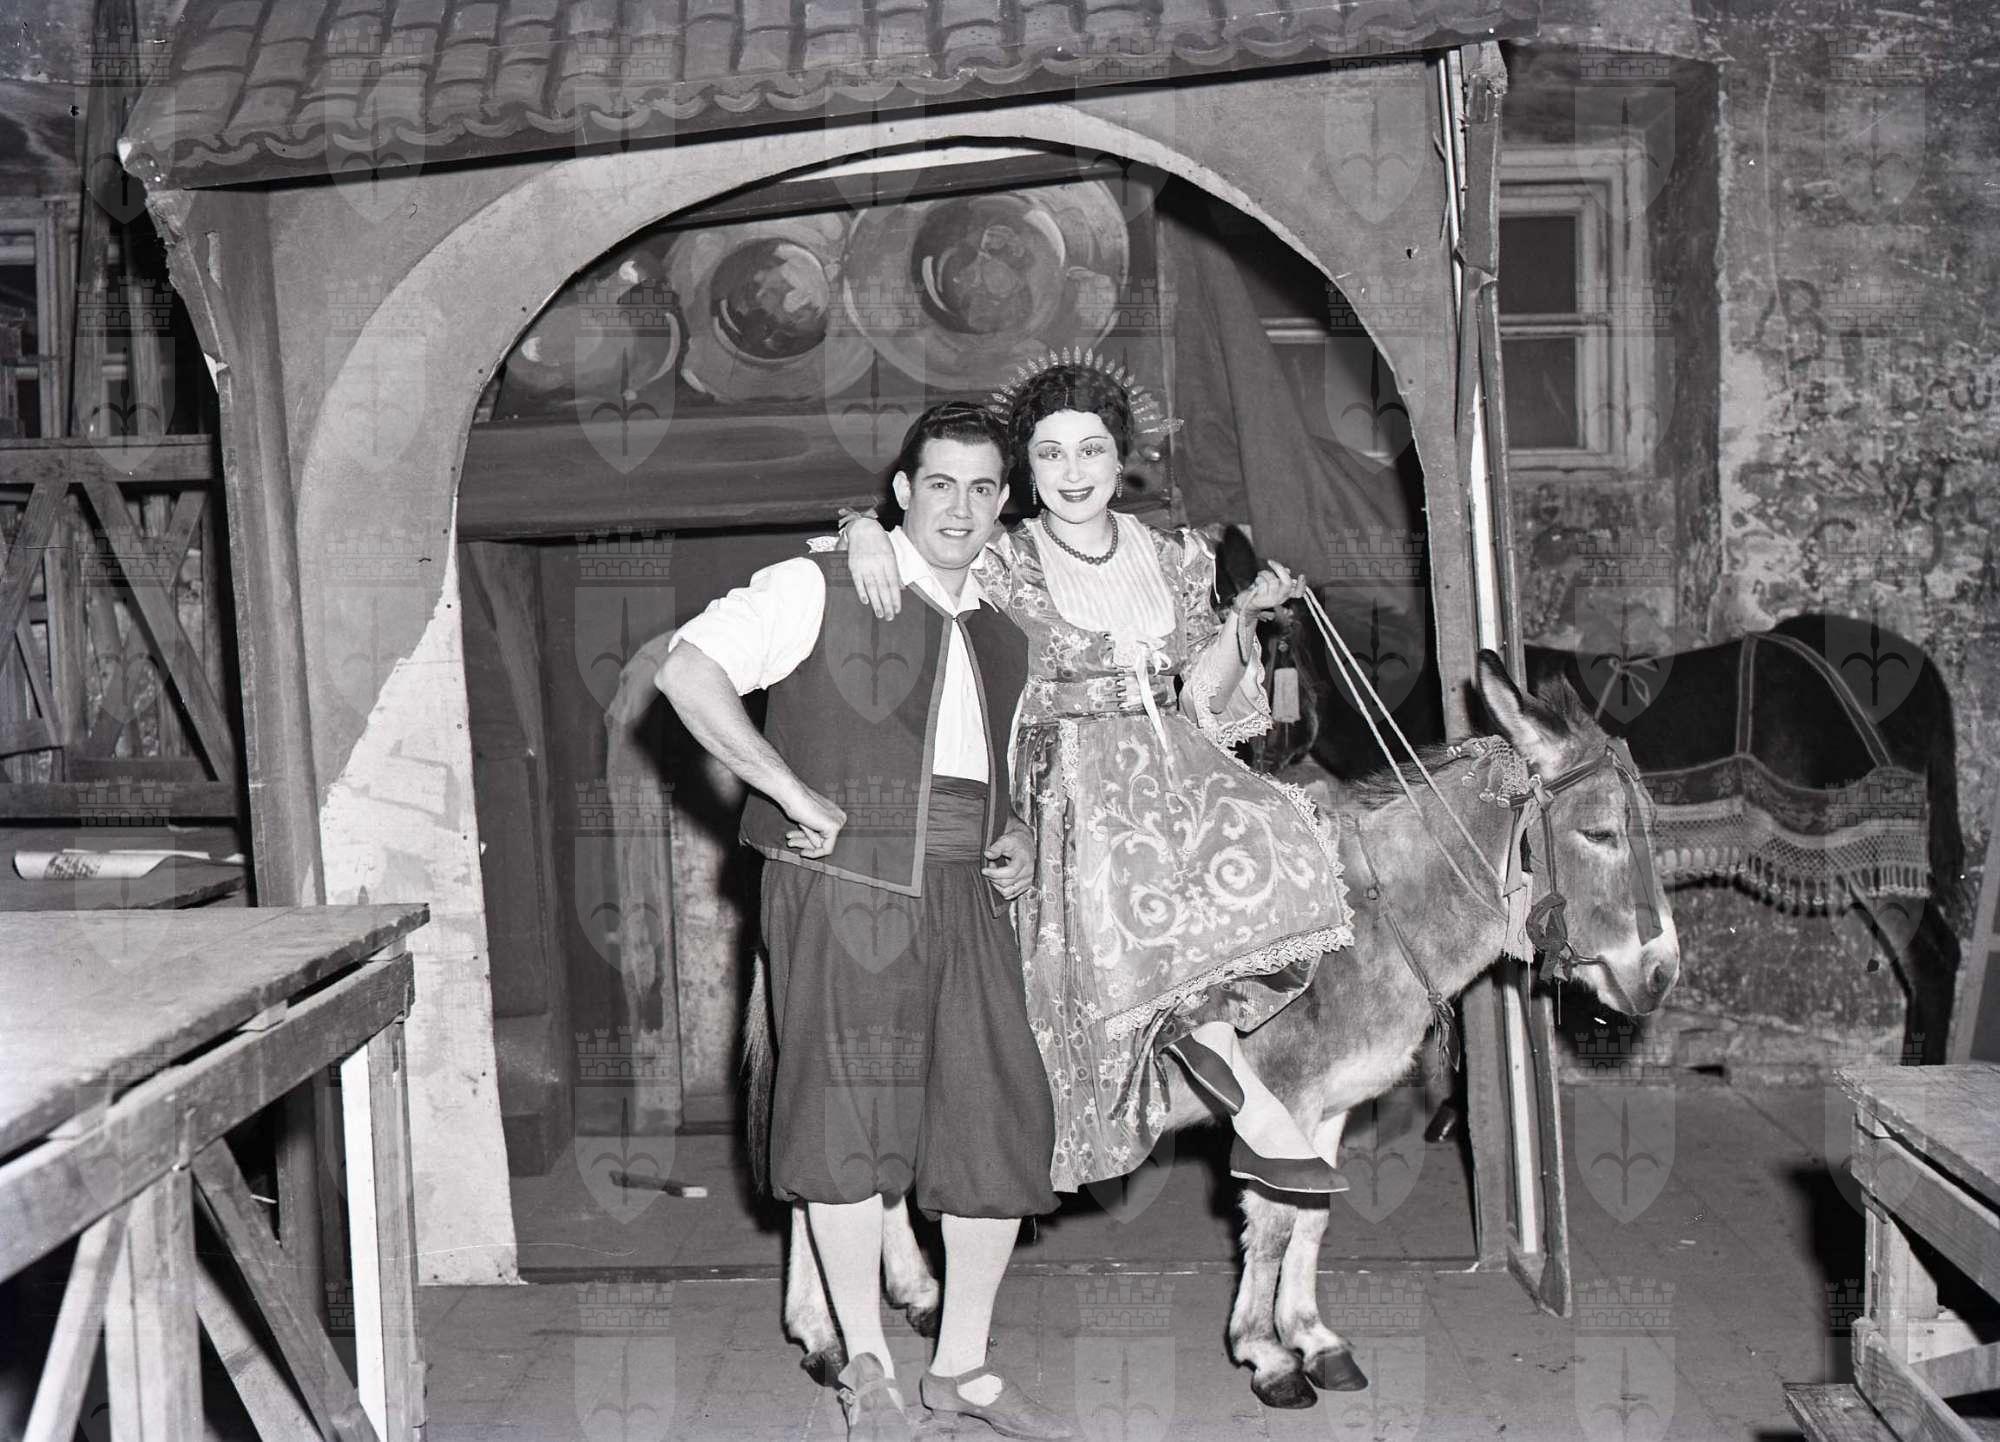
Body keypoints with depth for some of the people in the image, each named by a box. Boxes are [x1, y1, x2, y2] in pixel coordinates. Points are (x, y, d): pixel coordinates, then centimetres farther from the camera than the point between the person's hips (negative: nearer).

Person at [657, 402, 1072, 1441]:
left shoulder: (1000, 633, 19)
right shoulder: (822, 588, -1)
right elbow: (688, 672, -11)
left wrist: (1014, 838, 11)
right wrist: (797, 794, -15)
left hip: (963, 894, 6)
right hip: (844, 887, -6)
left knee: (1002, 1118, 4)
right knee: (849, 1122, -3)